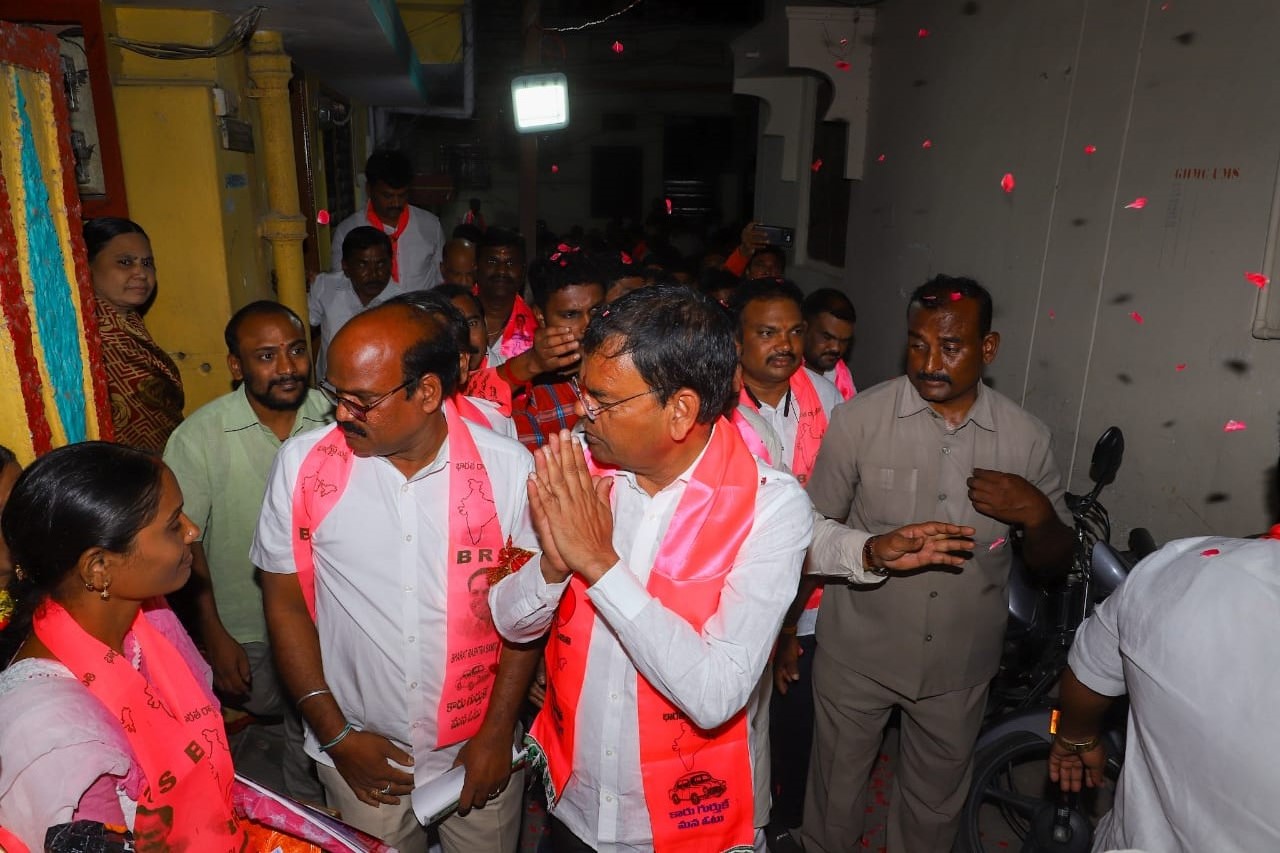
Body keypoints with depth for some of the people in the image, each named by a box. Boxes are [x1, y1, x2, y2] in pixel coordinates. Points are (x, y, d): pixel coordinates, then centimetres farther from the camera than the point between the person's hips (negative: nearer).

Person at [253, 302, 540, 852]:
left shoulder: (508, 469, -15)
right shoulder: (302, 465, -12)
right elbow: (286, 604, -4)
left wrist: (497, 733, -6)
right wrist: (337, 736, -5)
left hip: (477, 750, 0)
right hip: (360, 754, 1)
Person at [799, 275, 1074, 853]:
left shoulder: (1026, 437, -6)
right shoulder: (859, 418, -11)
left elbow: (1053, 563, 2)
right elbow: (813, 526, -5)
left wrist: (1036, 514, -18)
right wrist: (868, 550, -24)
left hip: (960, 663, 2)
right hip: (858, 653, -1)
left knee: (935, 804, 23)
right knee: (836, 790, 17)